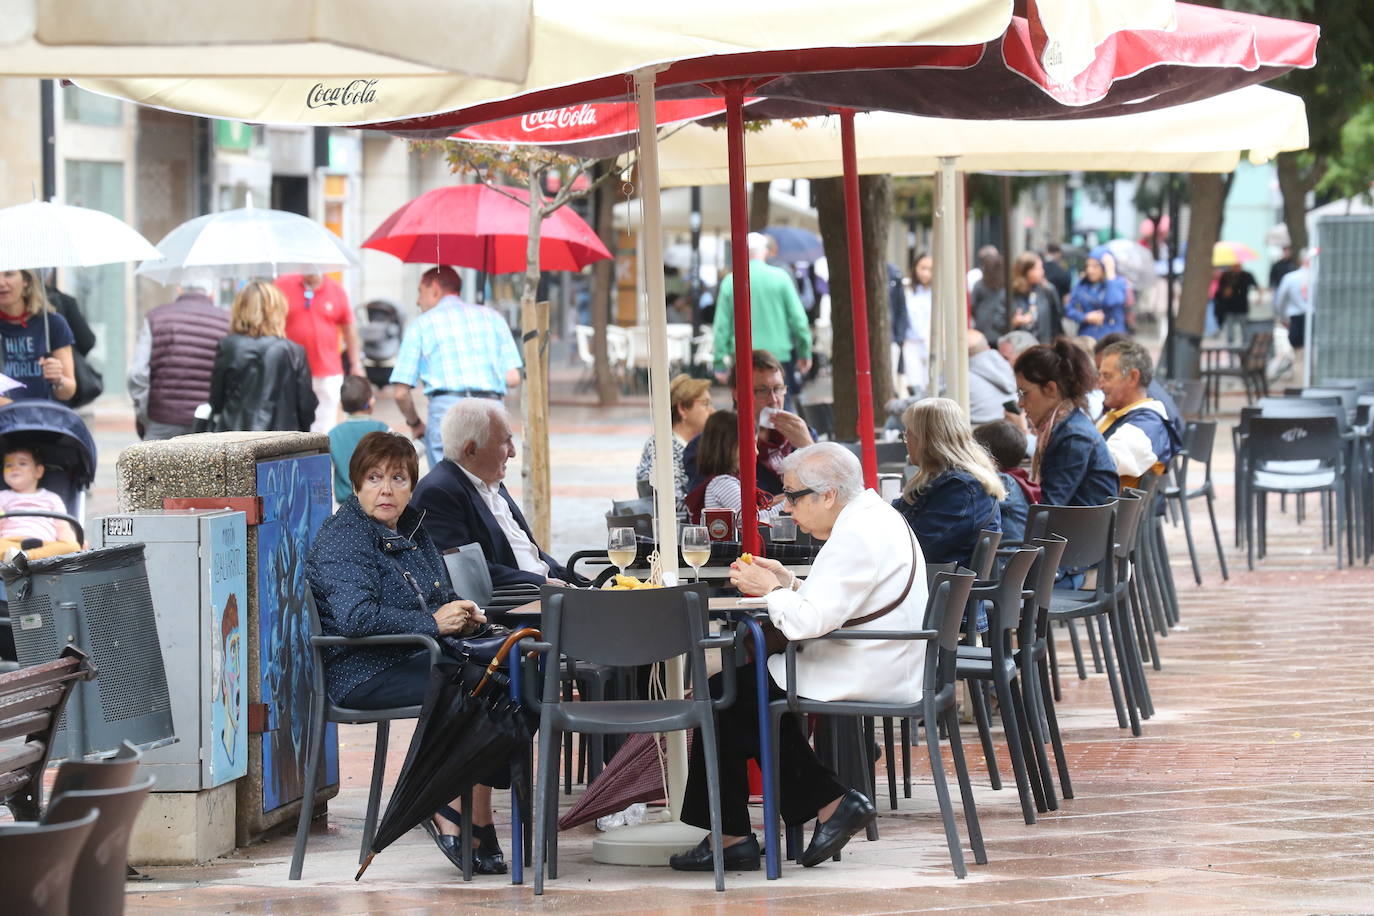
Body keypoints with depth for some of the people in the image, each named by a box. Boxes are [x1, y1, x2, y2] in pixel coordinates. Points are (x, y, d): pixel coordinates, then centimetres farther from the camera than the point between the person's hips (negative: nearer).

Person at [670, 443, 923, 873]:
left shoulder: (858, 535, -20)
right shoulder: (876, 516, 14)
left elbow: (810, 621, -26)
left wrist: (770, 590, -9)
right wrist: (788, 583, 10)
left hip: (860, 678, -11)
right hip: (885, 674, 11)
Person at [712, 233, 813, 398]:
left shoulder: (730, 282, 0)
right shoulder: (780, 277, -1)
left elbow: (721, 325, 2)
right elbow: (798, 318, -1)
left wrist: (719, 363, 7)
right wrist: (805, 353, 9)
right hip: (779, 354, 0)